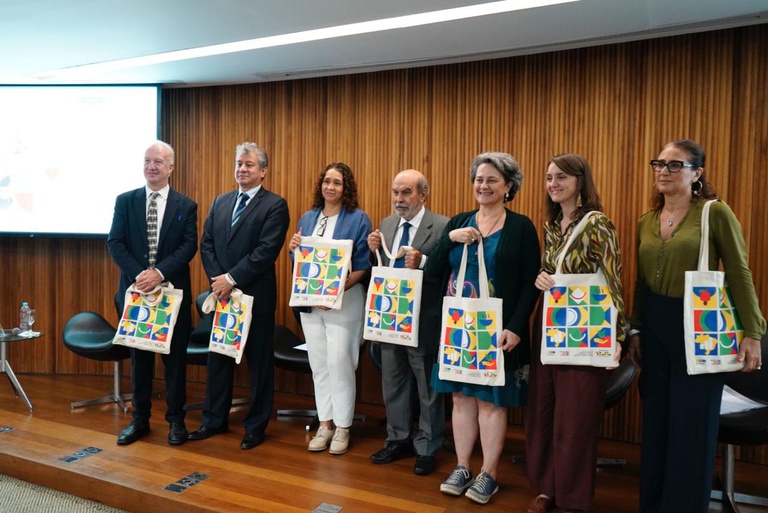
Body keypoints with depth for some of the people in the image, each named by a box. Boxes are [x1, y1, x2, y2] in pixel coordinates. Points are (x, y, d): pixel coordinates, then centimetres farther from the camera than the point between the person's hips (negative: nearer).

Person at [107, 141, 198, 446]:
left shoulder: (186, 206, 2)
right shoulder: (125, 201, 6)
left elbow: (189, 246, -7)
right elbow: (115, 243, 0)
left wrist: (160, 273, -20)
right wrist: (138, 275, -15)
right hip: (135, 290, 2)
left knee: (175, 356, 6)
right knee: (139, 356, 12)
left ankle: (176, 420, 19)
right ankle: (139, 419, 25)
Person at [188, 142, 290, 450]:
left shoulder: (275, 205, -7)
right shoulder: (220, 202, 13)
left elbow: (267, 250, -17)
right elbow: (206, 244, 8)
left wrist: (232, 278, -17)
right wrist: (217, 280, -7)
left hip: (256, 296, -6)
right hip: (221, 294, 6)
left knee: (259, 363, 6)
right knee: (218, 359, 15)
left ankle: (255, 427, 20)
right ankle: (214, 421, 30)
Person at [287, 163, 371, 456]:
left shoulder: (358, 219, -4)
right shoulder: (307, 218, 10)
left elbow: (364, 266, -8)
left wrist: (338, 289, -20)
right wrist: (293, 249, -6)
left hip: (344, 301, -5)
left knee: (339, 362, -3)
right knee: (318, 363, 9)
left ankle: (342, 427, 13)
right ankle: (325, 424, 22)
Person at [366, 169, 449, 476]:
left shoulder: (442, 226, -12)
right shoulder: (386, 225, 8)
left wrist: (422, 262, -29)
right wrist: (374, 251, -7)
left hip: (424, 320, -6)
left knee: (427, 388, 9)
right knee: (393, 382, 19)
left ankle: (427, 449, 25)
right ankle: (398, 440, 36)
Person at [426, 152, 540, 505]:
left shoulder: (521, 227, -4)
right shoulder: (458, 222, 7)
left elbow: (530, 283, -8)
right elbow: (432, 271, 1)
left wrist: (516, 327, -16)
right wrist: (450, 239, -14)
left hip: (496, 330, -4)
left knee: (491, 400, 5)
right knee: (462, 396, 11)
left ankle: (489, 474, 21)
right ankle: (462, 467, 26)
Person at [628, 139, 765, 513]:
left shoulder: (715, 213, -8)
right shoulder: (646, 222, 8)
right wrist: (634, 329, 14)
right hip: (655, 327, 5)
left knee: (692, 424, 5)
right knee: (656, 421, 13)